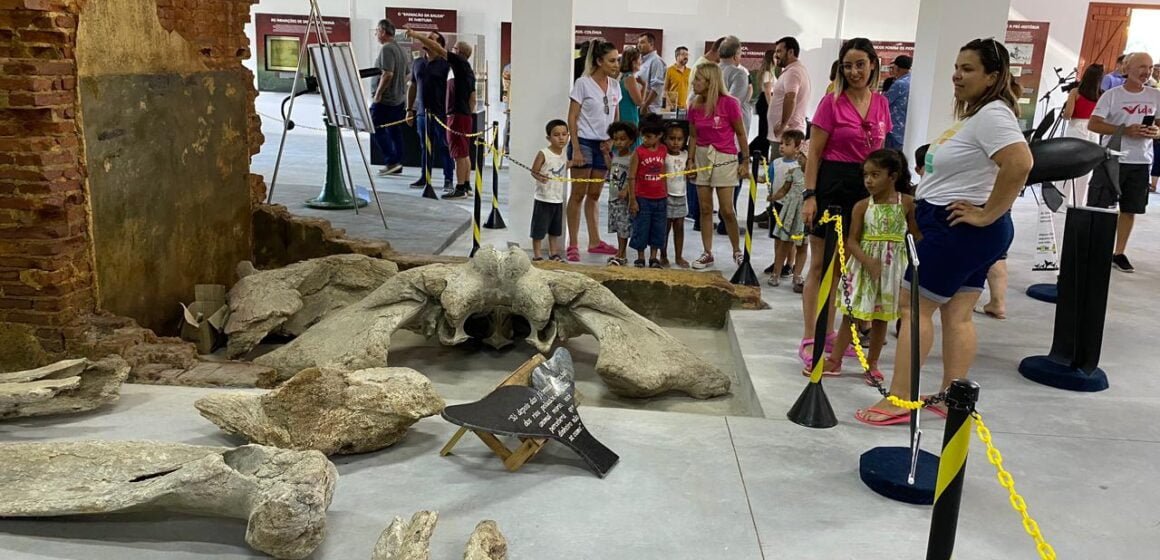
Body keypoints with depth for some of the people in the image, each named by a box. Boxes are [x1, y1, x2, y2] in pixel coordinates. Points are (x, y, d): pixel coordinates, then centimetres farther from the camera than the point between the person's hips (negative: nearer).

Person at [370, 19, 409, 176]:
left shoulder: (387, 49, -15)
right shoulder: (400, 50, 15)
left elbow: (387, 74, -24)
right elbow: (406, 76, 20)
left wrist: (378, 93, -18)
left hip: (385, 100, -9)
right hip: (399, 99, 9)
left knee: (376, 130, -4)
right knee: (395, 131, 11)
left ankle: (391, 161, -9)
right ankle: (397, 166, 13)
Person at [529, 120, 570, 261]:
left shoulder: (564, 154, 4)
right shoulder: (544, 154, -16)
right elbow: (534, 171, -18)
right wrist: (539, 177, -37)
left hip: (558, 199, 6)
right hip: (543, 199, -6)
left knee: (555, 229, 16)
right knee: (539, 229, 2)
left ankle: (554, 254, 27)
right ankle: (537, 255, 12)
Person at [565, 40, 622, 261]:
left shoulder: (614, 85, 8)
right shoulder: (583, 84, -9)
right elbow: (572, 118, -10)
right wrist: (576, 149, -16)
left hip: (603, 145, 6)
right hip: (584, 142, -6)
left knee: (594, 195, 13)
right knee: (578, 195, -1)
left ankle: (594, 241, 21)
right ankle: (573, 245, 5)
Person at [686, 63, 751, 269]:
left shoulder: (729, 103, -12)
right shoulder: (695, 106, 2)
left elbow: (740, 134, -6)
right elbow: (693, 136, 10)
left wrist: (745, 161, -5)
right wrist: (691, 160, 1)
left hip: (725, 159, -4)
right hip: (702, 157, 5)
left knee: (727, 210, -2)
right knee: (705, 209, 7)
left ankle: (737, 251, 17)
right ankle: (707, 253, 16)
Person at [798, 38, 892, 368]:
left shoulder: (881, 104, 8)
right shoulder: (832, 102, -7)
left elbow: (879, 152, 15)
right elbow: (814, 153, -8)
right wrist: (809, 195, -15)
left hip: (866, 187, 5)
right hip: (832, 183, -5)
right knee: (820, 264, -2)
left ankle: (828, 333, 25)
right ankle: (808, 341, 3)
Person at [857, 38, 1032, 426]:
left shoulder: (992, 114, -16)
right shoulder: (977, 113, 16)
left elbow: (1020, 164, -30)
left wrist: (986, 214, -23)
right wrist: (983, 215, 15)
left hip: (957, 227, -11)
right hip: (961, 230, 11)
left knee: (915, 306, -5)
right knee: (958, 315, 11)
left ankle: (898, 401, -1)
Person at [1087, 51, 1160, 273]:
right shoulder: (1112, 95, -4)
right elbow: (1093, 124, -11)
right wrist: (1124, 130, -21)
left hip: (1141, 162, 4)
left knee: (1130, 209, 8)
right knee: (1098, 207, -2)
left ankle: (1119, 253, 17)